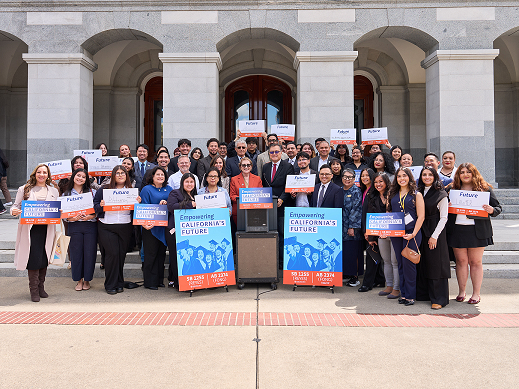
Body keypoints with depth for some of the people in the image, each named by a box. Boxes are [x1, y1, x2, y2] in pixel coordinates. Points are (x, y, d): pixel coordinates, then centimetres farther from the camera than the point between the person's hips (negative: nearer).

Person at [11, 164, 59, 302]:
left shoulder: (53, 191, 14)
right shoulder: (24, 189, 8)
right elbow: (16, 205, 8)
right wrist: (14, 211, -13)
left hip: (46, 229, 2)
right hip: (30, 228, -2)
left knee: (44, 259, 6)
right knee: (33, 258, -5)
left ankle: (41, 287, 20)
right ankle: (34, 290, 6)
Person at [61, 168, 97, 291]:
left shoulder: (92, 192, 9)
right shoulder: (66, 194, 10)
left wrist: (90, 216, -15)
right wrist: (72, 218, -13)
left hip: (90, 225, 0)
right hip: (74, 226, 1)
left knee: (89, 252, 1)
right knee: (76, 252, 3)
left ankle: (87, 280, 14)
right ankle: (79, 280, 16)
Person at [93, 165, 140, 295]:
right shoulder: (104, 189, 5)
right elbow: (95, 206, 4)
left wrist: (138, 203, -11)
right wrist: (101, 205, -17)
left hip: (125, 227, 2)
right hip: (107, 227, -2)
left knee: (121, 254, 4)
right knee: (113, 253, -8)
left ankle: (119, 284, 18)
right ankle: (110, 285, 5)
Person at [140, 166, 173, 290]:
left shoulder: (169, 189, 14)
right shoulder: (146, 189, 0)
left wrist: (166, 203, -11)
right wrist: (144, 223, -19)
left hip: (165, 226, 5)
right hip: (151, 226, -5)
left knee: (161, 254, 10)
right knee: (151, 254, -1)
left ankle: (160, 280, 19)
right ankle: (150, 282, 7)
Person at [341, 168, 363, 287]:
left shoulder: (356, 192, -5)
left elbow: (356, 210, -10)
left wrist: (352, 227, -15)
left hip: (352, 228, -5)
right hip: (341, 226, 5)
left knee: (352, 251, -3)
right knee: (343, 250, 6)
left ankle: (355, 277, 6)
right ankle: (346, 274, 18)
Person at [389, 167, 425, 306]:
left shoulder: (416, 195, 0)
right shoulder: (393, 194, 13)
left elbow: (421, 216, -5)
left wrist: (413, 234, -13)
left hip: (411, 233, -4)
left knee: (408, 263, -5)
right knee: (400, 263, 9)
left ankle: (410, 295, 6)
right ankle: (403, 293, 18)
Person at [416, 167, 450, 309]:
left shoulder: (441, 194, -5)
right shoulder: (419, 192, 11)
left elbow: (443, 217, -8)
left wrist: (434, 236, -13)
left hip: (436, 232, -5)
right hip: (421, 232, 5)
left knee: (436, 264, -3)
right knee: (422, 263, 9)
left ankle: (438, 299, 5)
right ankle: (423, 293, 21)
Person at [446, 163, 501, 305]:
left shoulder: (485, 189, 4)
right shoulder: (453, 189, 10)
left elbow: (498, 207, 6)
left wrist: (492, 210, -16)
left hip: (477, 230, -2)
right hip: (457, 229, 2)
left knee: (476, 262, 4)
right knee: (461, 261, 6)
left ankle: (476, 293, 14)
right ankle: (461, 291, 18)